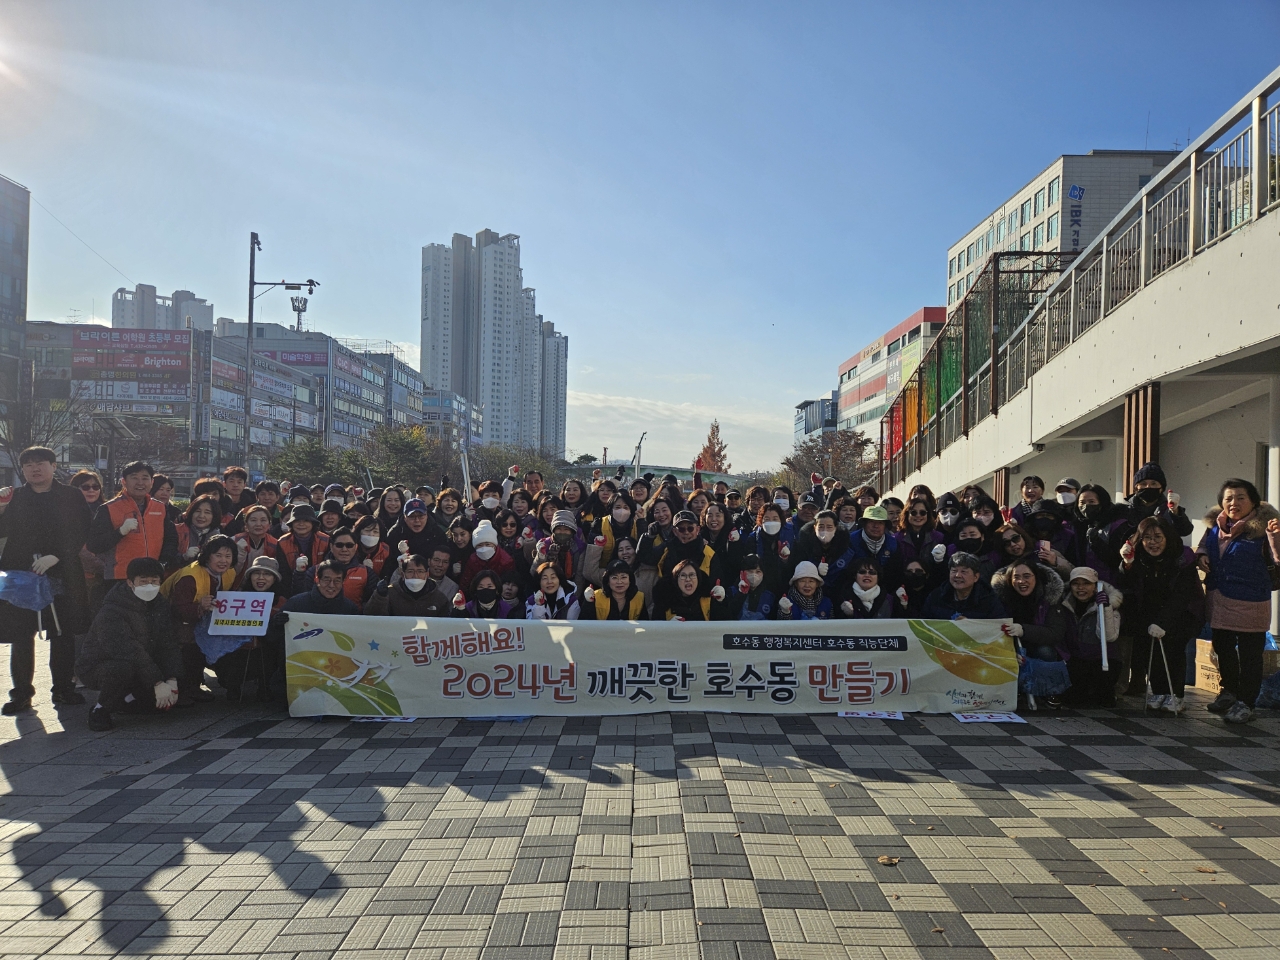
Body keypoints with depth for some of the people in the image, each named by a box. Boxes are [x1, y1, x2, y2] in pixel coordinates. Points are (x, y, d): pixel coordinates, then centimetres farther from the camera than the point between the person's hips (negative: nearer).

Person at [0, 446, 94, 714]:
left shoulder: (71, 497, 5)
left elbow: (79, 533, -3)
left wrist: (55, 556, -15)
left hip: (61, 575, -1)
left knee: (62, 634, 2)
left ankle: (63, 689, 11)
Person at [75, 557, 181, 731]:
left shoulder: (160, 605, -2)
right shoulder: (111, 612, -25)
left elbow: (168, 645, -7)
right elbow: (129, 651, -36)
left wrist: (171, 680, -21)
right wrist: (158, 683, -39)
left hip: (140, 668, 7)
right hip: (97, 667, -7)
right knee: (123, 668, -37)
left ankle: (127, 698, 16)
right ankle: (100, 710, -9)